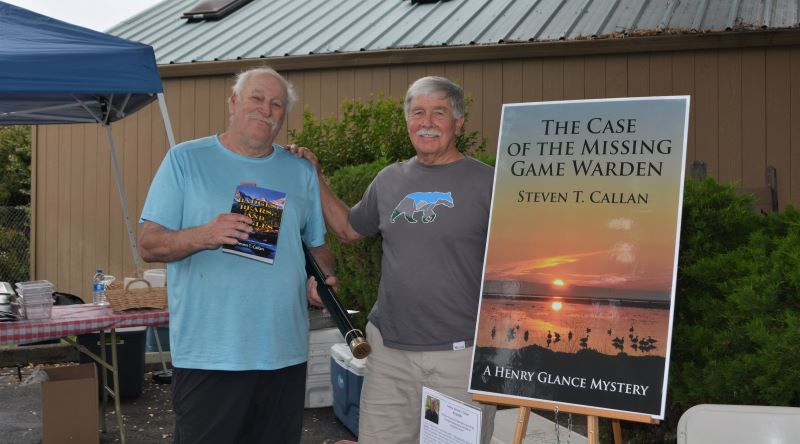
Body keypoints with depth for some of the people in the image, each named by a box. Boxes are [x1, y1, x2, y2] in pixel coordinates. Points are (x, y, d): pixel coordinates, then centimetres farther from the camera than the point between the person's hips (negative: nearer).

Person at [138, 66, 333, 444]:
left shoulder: (301, 172, 12)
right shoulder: (184, 160, 0)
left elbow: (318, 246, 19)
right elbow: (148, 245, -5)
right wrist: (203, 236, -24)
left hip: (286, 355, 4)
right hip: (208, 356, -4)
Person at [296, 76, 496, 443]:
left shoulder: (486, 183, -4)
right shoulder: (389, 180, 10)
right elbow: (348, 229, 23)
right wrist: (314, 179, 13)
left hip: (461, 353, -4)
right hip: (389, 349, 4)